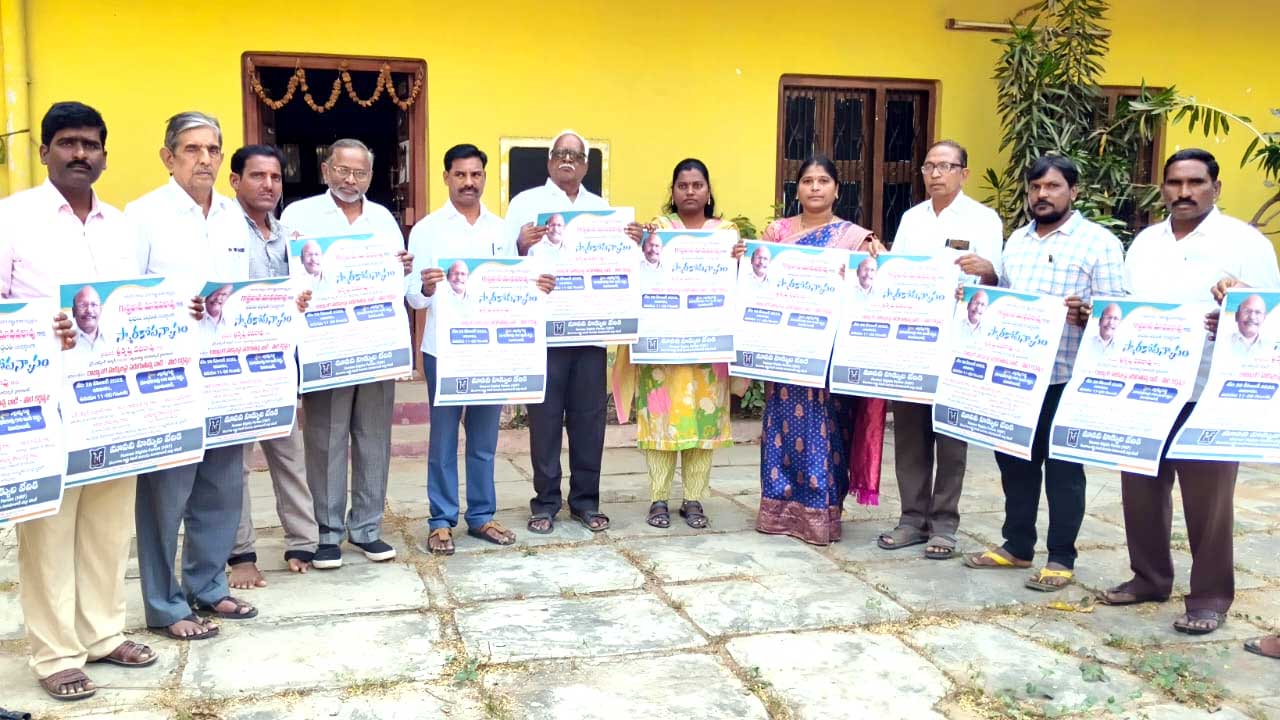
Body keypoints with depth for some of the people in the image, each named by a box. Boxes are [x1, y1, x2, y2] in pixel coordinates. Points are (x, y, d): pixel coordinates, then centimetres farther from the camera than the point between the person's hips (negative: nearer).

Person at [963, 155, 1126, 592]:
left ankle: (1061, 558, 14)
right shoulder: (1016, 241, 16)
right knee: (1014, 461, 13)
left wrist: (1085, 314, -29)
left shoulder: (1099, 242, -4)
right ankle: (1016, 546, 27)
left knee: (1063, 469, 3)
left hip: (1066, 378, -6)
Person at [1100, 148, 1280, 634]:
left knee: (1207, 500, 1)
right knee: (1141, 489, 11)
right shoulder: (1145, 243, 14)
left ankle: (1210, 595, 14)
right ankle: (1148, 576, 27)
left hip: (1209, 396, -5)